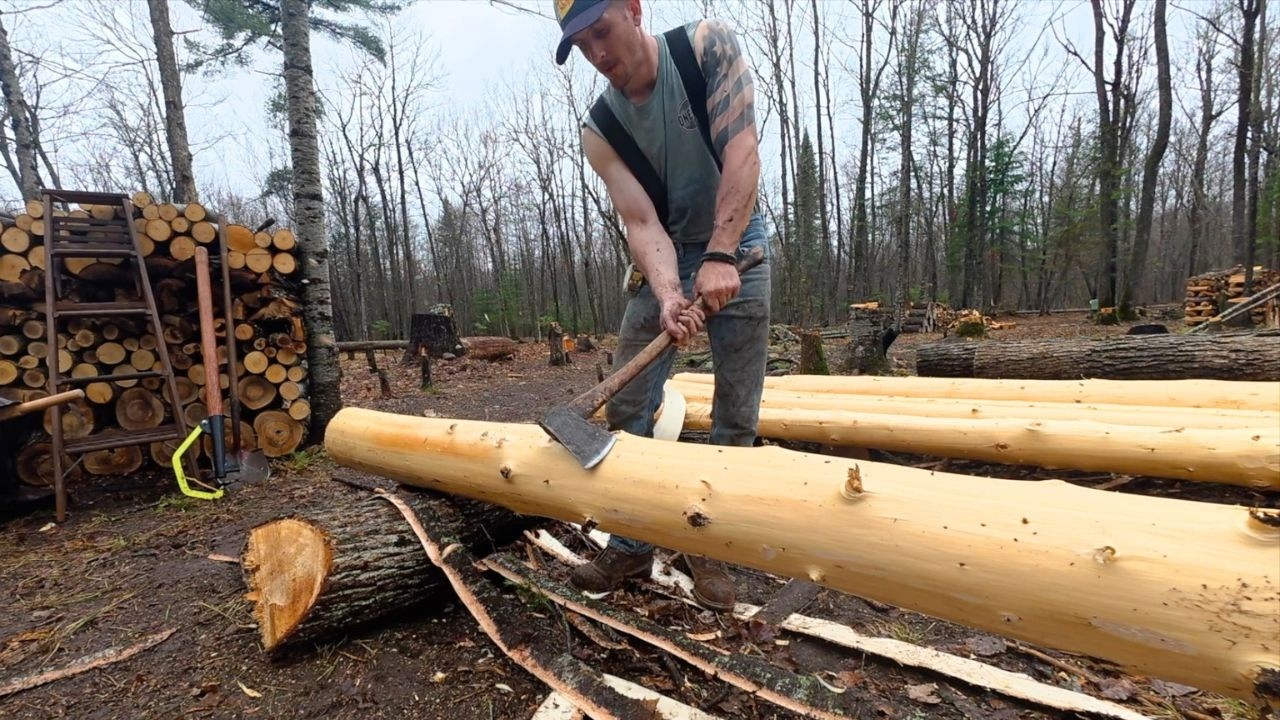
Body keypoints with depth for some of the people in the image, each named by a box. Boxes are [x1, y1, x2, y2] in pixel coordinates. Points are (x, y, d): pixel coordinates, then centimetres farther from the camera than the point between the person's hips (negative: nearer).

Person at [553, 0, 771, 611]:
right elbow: (641, 223, -16)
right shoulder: (600, 130, -8)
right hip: (663, 257, 2)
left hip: (736, 245, -1)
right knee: (626, 407, -3)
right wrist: (668, 295, -36)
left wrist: (720, 258, -32)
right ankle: (630, 546, 12)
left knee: (736, 414, -3)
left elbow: (742, 154, -21)